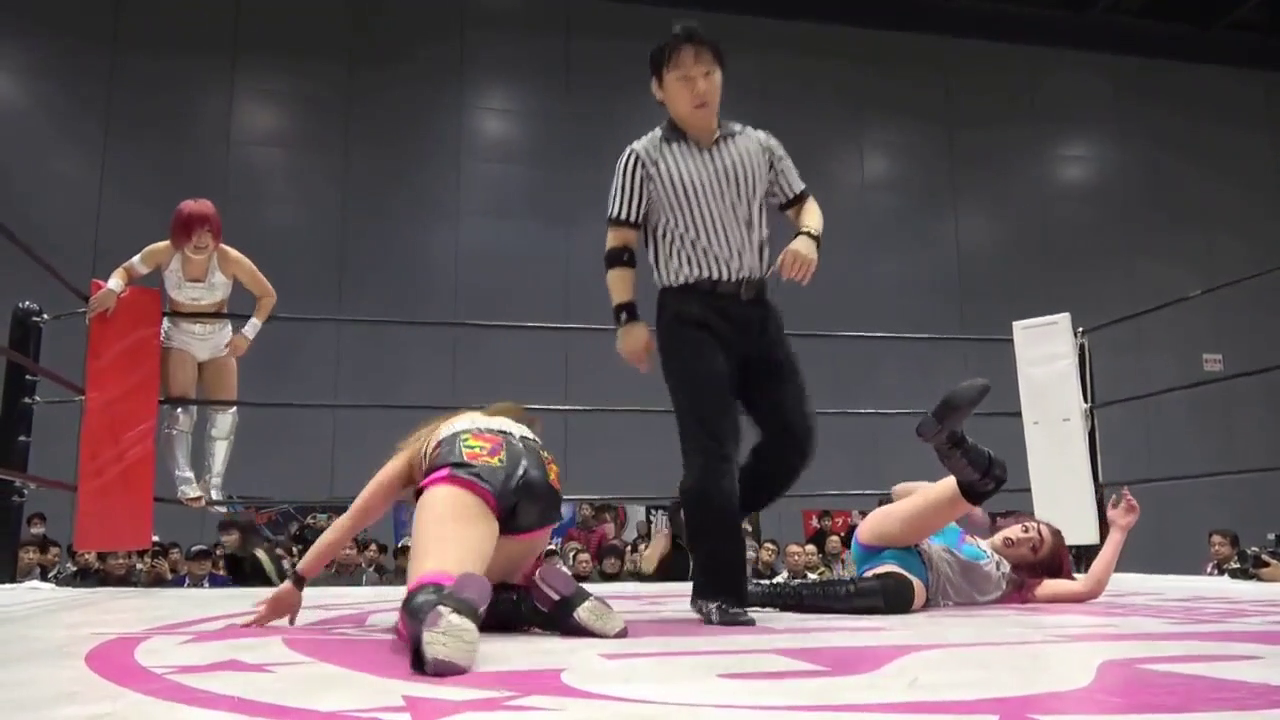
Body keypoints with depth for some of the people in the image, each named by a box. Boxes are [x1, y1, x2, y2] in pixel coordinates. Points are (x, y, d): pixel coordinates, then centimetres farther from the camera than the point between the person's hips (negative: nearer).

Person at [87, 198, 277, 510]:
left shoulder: (229, 260, -24)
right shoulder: (164, 254, -20)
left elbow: (267, 295, -14)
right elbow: (125, 270, -4)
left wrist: (248, 333, -19)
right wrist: (112, 289, -27)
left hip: (219, 339, 1)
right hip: (178, 336, -1)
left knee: (225, 410, -3)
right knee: (179, 405, -15)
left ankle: (213, 484, 8)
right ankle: (184, 480, -16)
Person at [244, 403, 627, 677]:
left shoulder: (434, 437, 43)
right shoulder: (532, 440, 47)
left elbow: (353, 518, 44)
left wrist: (295, 583, 51)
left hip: (468, 468, -2)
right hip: (542, 479, 3)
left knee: (426, 606, -18)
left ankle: (446, 609, -52)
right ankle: (547, 597, -2)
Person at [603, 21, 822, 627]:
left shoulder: (759, 146, 14)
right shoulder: (644, 158, 2)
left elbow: (804, 203, 20)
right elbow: (620, 245, 0)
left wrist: (807, 237, -4)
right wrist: (627, 318, -11)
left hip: (756, 310, 5)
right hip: (691, 315, -5)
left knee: (794, 436, 3)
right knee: (712, 452, -9)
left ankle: (705, 526, 24)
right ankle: (718, 592, 2)